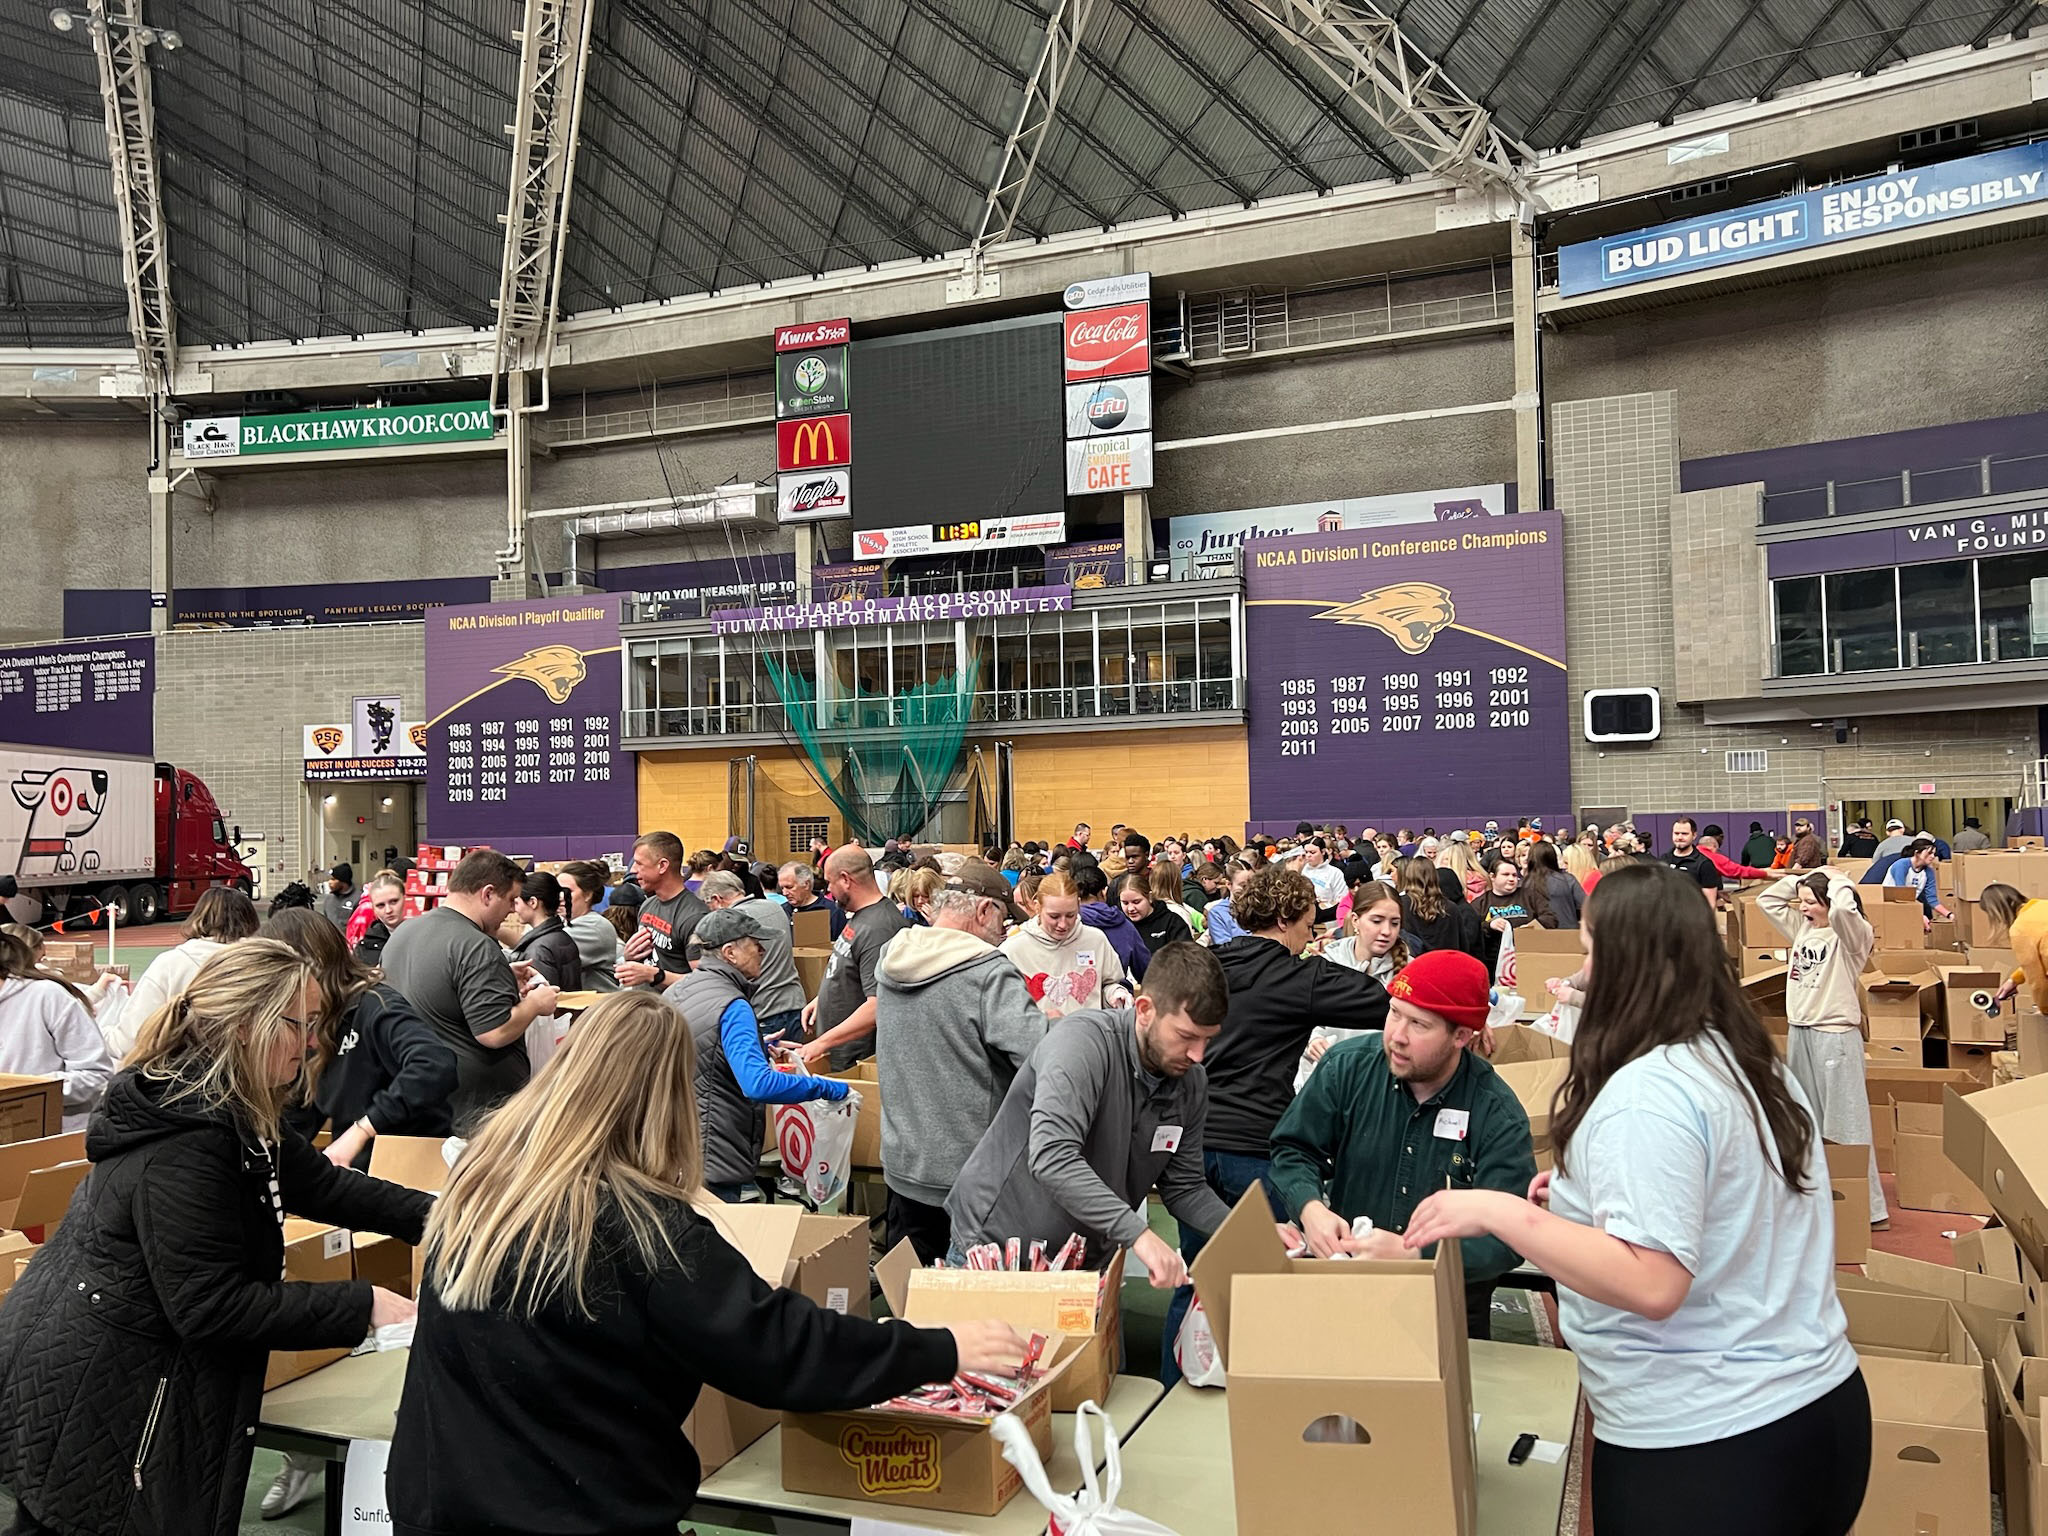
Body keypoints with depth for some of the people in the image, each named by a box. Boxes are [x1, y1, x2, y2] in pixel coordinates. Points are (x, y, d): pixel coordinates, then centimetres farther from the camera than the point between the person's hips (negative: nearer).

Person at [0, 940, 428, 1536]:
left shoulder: (232, 1112, 1)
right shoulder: (187, 1143, -29)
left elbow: (319, 1183, 9)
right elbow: (212, 1307, -28)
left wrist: (440, 1216, 2)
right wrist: (362, 1306, -24)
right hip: (92, 1406, -9)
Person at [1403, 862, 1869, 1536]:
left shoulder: (1644, 1094, -23)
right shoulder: (1753, 1063, 5)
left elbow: (1651, 1285, -29)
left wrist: (1500, 1211, -23)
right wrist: (1587, 1196, 15)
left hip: (1707, 1442, -9)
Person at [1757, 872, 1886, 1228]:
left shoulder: (1853, 934, -9)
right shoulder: (1802, 929, 11)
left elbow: (1842, 909, -32)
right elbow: (1766, 900, 16)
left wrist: (1839, 883, -12)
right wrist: (1802, 879, 8)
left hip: (1835, 1035, -8)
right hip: (1799, 1033, 8)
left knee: (1846, 1125, -6)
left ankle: (1869, 1208, 0)